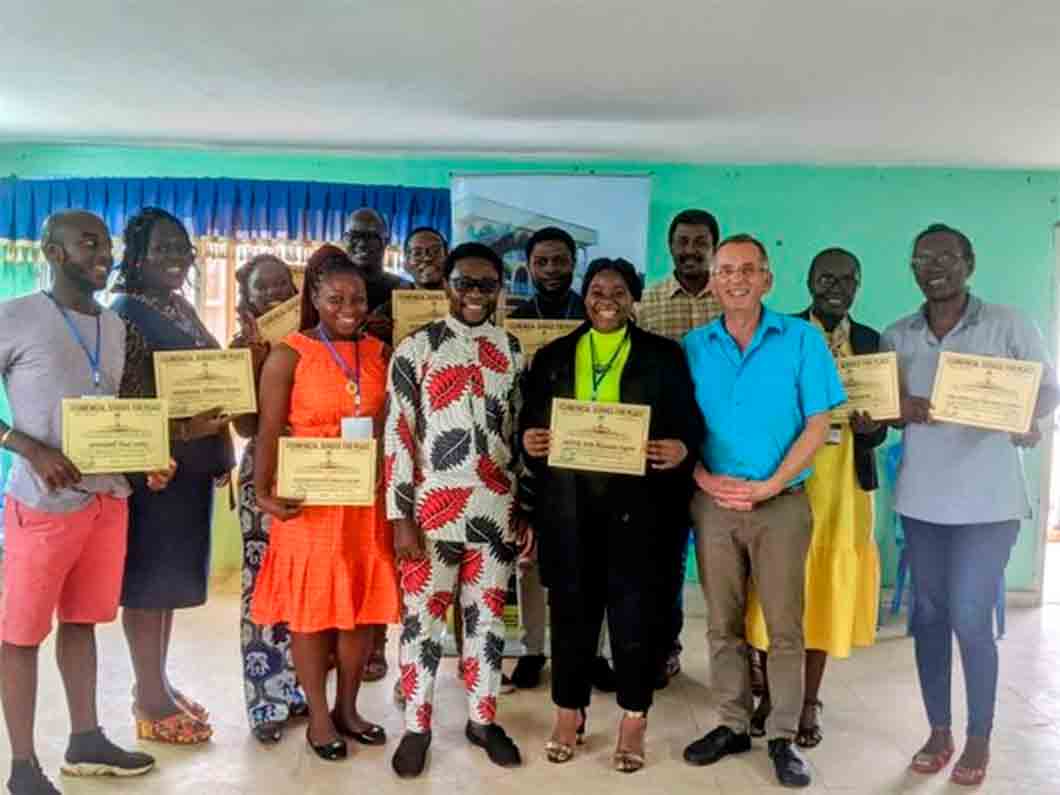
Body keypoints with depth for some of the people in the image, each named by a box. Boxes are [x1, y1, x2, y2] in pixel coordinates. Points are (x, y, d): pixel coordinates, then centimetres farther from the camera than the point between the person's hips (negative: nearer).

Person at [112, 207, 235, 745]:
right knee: (148, 577, 2)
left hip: (193, 460, 8)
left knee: (175, 574, 15)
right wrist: (184, 430, -28)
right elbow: (128, 403, -17)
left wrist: (220, 449, 13)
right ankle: (150, 697, 14)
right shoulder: (126, 312, -11)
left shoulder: (183, 307, 13)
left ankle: (157, 682, 29)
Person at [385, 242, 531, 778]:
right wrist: (401, 517, -10)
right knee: (423, 618, 7)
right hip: (433, 511, -3)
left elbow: (519, 432, 12)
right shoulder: (415, 348, -3)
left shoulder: (511, 350, 8)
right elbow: (397, 435, -6)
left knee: (487, 616, 13)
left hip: (495, 511, 3)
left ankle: (482, 719, 28)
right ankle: (416, 726, 23)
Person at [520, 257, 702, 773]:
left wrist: (680, 449, -18)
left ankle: (634, 718, 21)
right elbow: (528, 422, 11)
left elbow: (691, 424, 2)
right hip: (569, 505, 2)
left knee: (636, 610, 5)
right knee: (571, 608, 8)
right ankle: (569, 711, 26)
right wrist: (528, 440, -10)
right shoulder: (552, 356, 11)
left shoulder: (664, 355, 6)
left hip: (638, 504, -1)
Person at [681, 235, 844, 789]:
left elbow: (817, 424, -5)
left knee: (785, 627, 3)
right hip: (713, 502, 2)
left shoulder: (802, 339, -2)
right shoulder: (693, 346, 5)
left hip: (781, 503, -2)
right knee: (722, 624, 10)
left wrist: (770, 484, -13)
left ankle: (783, 736, 18)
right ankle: (733, 725, 25)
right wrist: (704, 479, -8)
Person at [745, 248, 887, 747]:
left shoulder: (871, 342, 8)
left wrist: (870, 427, -14)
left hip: (843, 484, 2)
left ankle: (810, 702, 21)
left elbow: (880, 421, 8)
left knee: (827, 590, 7)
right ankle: (767, 693, 20)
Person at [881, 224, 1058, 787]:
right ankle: (939, 730, 25)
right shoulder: (896, 336, 6)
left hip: (987, 498, -3)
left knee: (969, 618, -3)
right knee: (929, 614, 10)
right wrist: (902, 409, -12)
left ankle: (979, 739, 17)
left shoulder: (1009, 325, -3)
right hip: (920, 496, 4)